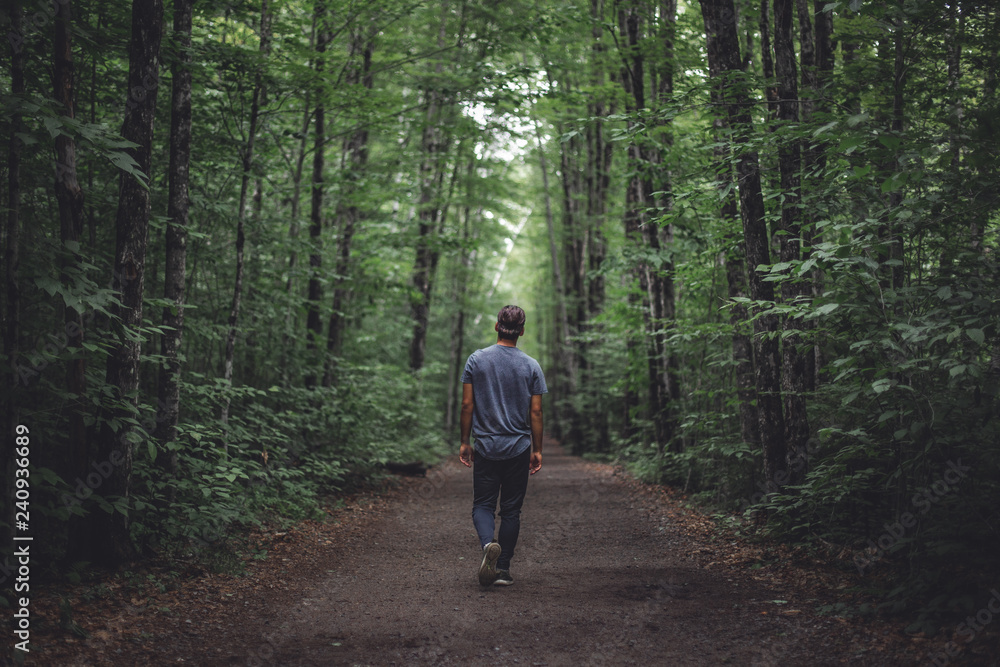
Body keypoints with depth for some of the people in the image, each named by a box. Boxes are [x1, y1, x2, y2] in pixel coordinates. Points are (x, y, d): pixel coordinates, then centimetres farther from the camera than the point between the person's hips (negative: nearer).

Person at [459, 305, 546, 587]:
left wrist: (464, 442, 6)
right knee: (511, 510, 8)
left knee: (483, 505, 6)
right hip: (519, 448, 0)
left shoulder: (476, 360, -2)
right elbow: (536, 412, -1)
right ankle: (503, 569, 10)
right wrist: (537, 450, 7)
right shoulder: (531, 366, -2)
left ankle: (488, 543, -23)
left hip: (485, 447, 0)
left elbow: (467, 405, -2)